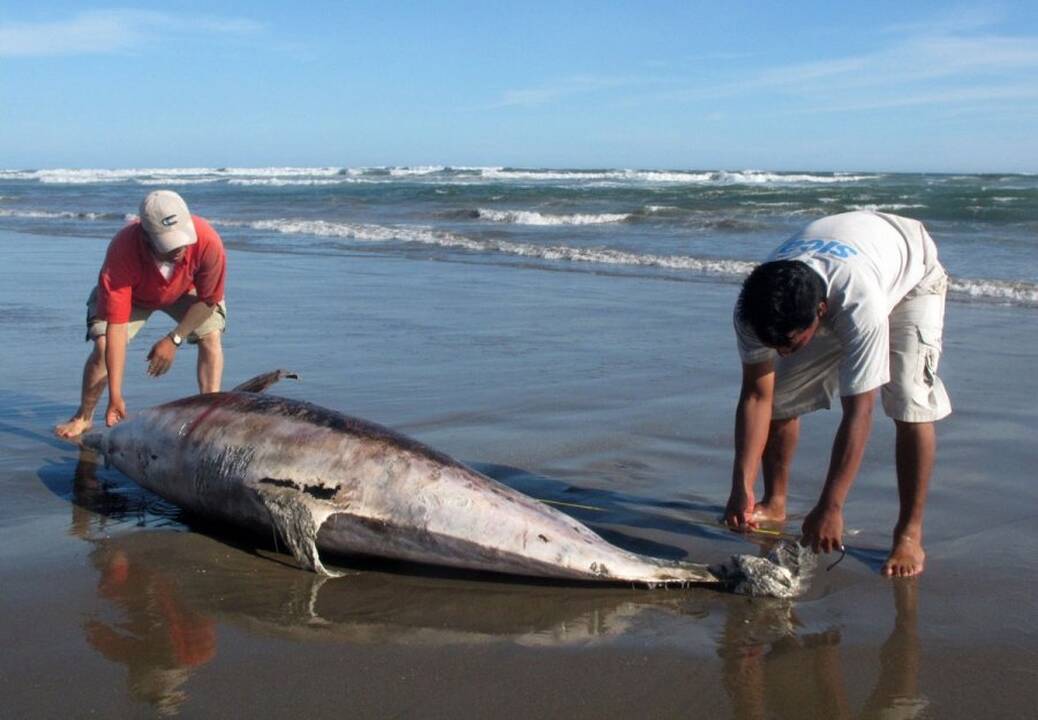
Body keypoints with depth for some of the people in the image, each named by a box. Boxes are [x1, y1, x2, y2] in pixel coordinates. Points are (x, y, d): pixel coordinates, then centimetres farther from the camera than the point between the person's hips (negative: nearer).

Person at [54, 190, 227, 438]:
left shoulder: (207, 241, -41)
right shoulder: (122, 251, -43)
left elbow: (208, 299, -21)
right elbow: (116, 326, -41)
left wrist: (174, 339, -24)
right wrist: (115, 397, -41)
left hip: (184, 290, 2)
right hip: (132, 294, -1)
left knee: (211, 336, -19)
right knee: (103, 345, -17)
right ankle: (84, 416, 4)